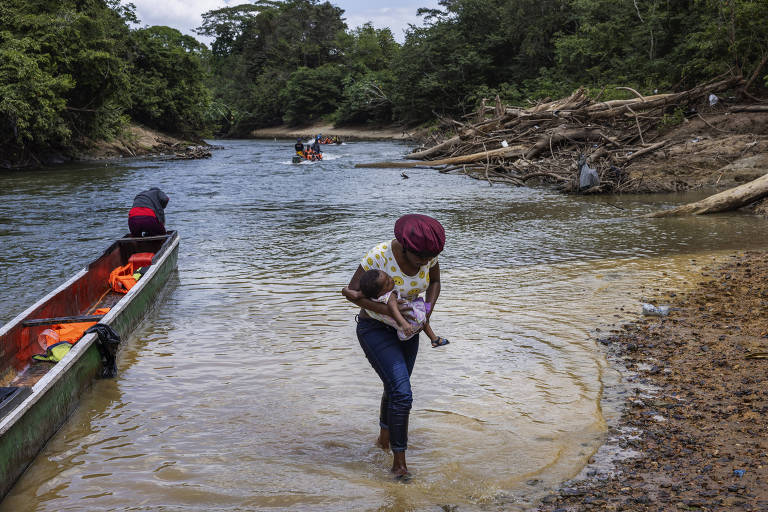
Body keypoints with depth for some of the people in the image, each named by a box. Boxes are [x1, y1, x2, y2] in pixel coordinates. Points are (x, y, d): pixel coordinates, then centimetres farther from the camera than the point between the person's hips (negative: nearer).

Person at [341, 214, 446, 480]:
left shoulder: (427, 253, -15)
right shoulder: (379, 255, -31)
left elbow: (434, 282, 4)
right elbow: (352, 291, -24)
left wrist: (428, 309, -15)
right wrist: (387, 310, -34)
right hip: (375, 329, -6)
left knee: (396, 388, 22)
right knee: (402, 393, -17)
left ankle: (384, 438, 49)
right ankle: (399, 461, -3)